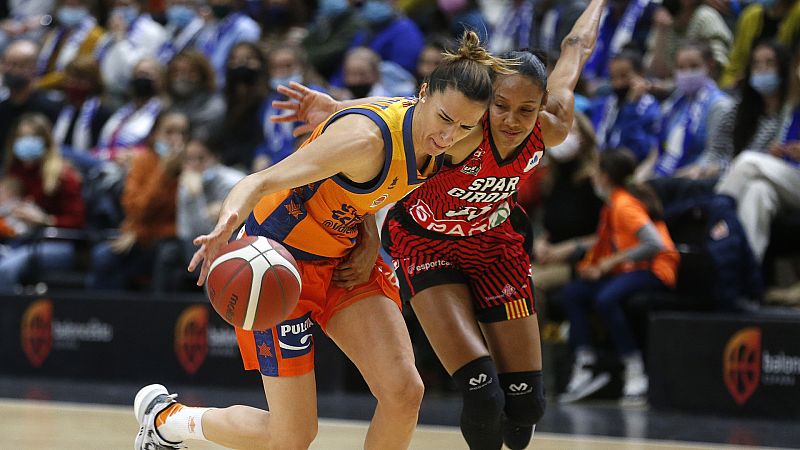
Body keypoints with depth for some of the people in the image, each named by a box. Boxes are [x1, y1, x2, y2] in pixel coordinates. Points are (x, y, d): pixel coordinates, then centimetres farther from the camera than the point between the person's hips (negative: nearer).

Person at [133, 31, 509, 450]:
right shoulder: (368, 137, -32)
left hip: (342, 255, 7)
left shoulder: (429, 138, -7)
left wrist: (369, 241, -6)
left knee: (404, 391, -13)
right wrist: (226, 227, -58)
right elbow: (261, 181, -37)